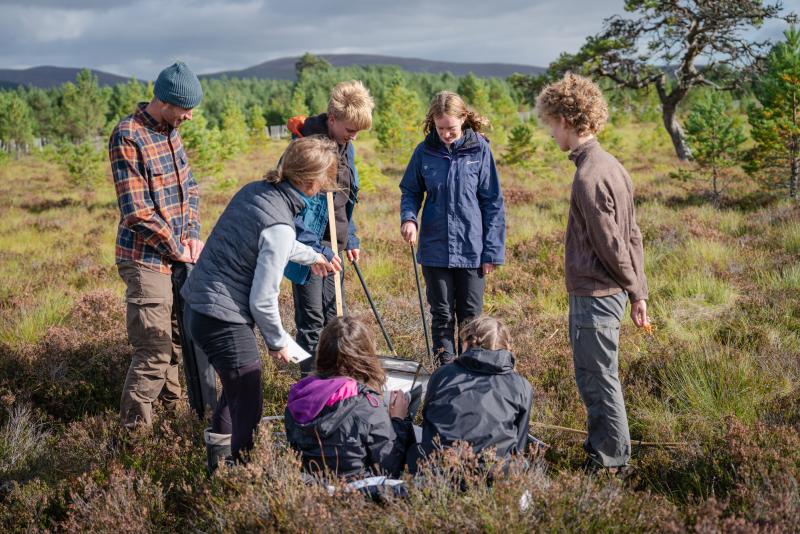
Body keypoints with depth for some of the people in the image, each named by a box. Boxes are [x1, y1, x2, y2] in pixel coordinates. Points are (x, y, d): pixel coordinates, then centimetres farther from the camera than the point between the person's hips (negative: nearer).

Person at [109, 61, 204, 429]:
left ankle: (171, 400, 40)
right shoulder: (128, 137, -17)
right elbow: (137, 211, -20)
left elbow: (189, 187, 14)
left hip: (178, 255, 8)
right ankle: (135, 427, 5)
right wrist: (179, 250, -14)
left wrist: (193, 235, 0)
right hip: (146, 258, -8)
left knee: (180, 335, 21)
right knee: (155, 349, -8)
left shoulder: (171, 130, 8)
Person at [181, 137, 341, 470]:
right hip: (223, 320, -10)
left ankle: (218, 458, 44)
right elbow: (262, 301, -19)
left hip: (197, 307, 10)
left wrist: (311, 257, 38)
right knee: (248, 410, 2)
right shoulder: (280, 227, -24)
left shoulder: (255, 190, 3)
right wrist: (278, 342, -1)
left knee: (237, 388, 28)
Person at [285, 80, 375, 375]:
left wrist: (350, 240, 16)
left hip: (333, 247, 8)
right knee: (312, 320, -2)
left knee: (332, 317, 15)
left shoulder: (345, 147, 8)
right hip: (310, 249, -8)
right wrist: (317, 251, -22)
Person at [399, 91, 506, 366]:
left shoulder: (479, 150, -7)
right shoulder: (425, 152, -2)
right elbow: (411, 191, 10)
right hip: (435, 249, 2)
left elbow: (493, 203, -4)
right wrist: (408, 217, -12)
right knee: (442, 315, 12)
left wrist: (492, 251, -6)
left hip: (472, 250, -1)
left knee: (471, 316, 10)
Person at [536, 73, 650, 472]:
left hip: (594, 297, -9)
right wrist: (638, 292, 13)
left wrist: (632, 289, -4)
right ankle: (602, 448, 35)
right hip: (605, 293, 9)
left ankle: (611, 461, 17)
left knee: (599, 382, 4)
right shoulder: (609, 165, 10)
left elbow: (610, 244, -18)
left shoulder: (590, 175, -20)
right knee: (593, 379, 21)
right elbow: (632, 236, 12)